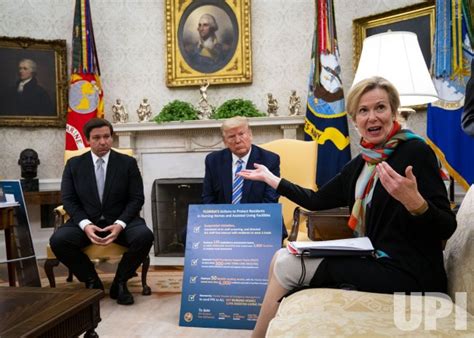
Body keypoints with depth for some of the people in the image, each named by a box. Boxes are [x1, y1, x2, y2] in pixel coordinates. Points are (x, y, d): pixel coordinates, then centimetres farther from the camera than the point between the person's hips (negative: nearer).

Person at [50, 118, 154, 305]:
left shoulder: (128, 163, 2)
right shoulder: (74, 164, 5)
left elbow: (137, 198, -2)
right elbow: (68, 199, 1)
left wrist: (120, 224, -19)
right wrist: (85, 224, -18)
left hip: (120, 221, -1)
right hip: (86, 222, 1)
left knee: (145, 236, -31)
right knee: (58, 240, -27)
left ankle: (120, 282, -4)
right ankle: (92, 281, -1)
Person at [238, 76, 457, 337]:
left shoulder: (414, 151, -13)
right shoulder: (361, 163, 9)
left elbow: (446, 227, -16)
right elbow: (317, 201, 15)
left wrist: (414, 202, -36)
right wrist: (271, 178, 19)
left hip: (407, 273, -7)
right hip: (376, 261, 7)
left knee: (286, 265, -6)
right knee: (282, 258, 3)